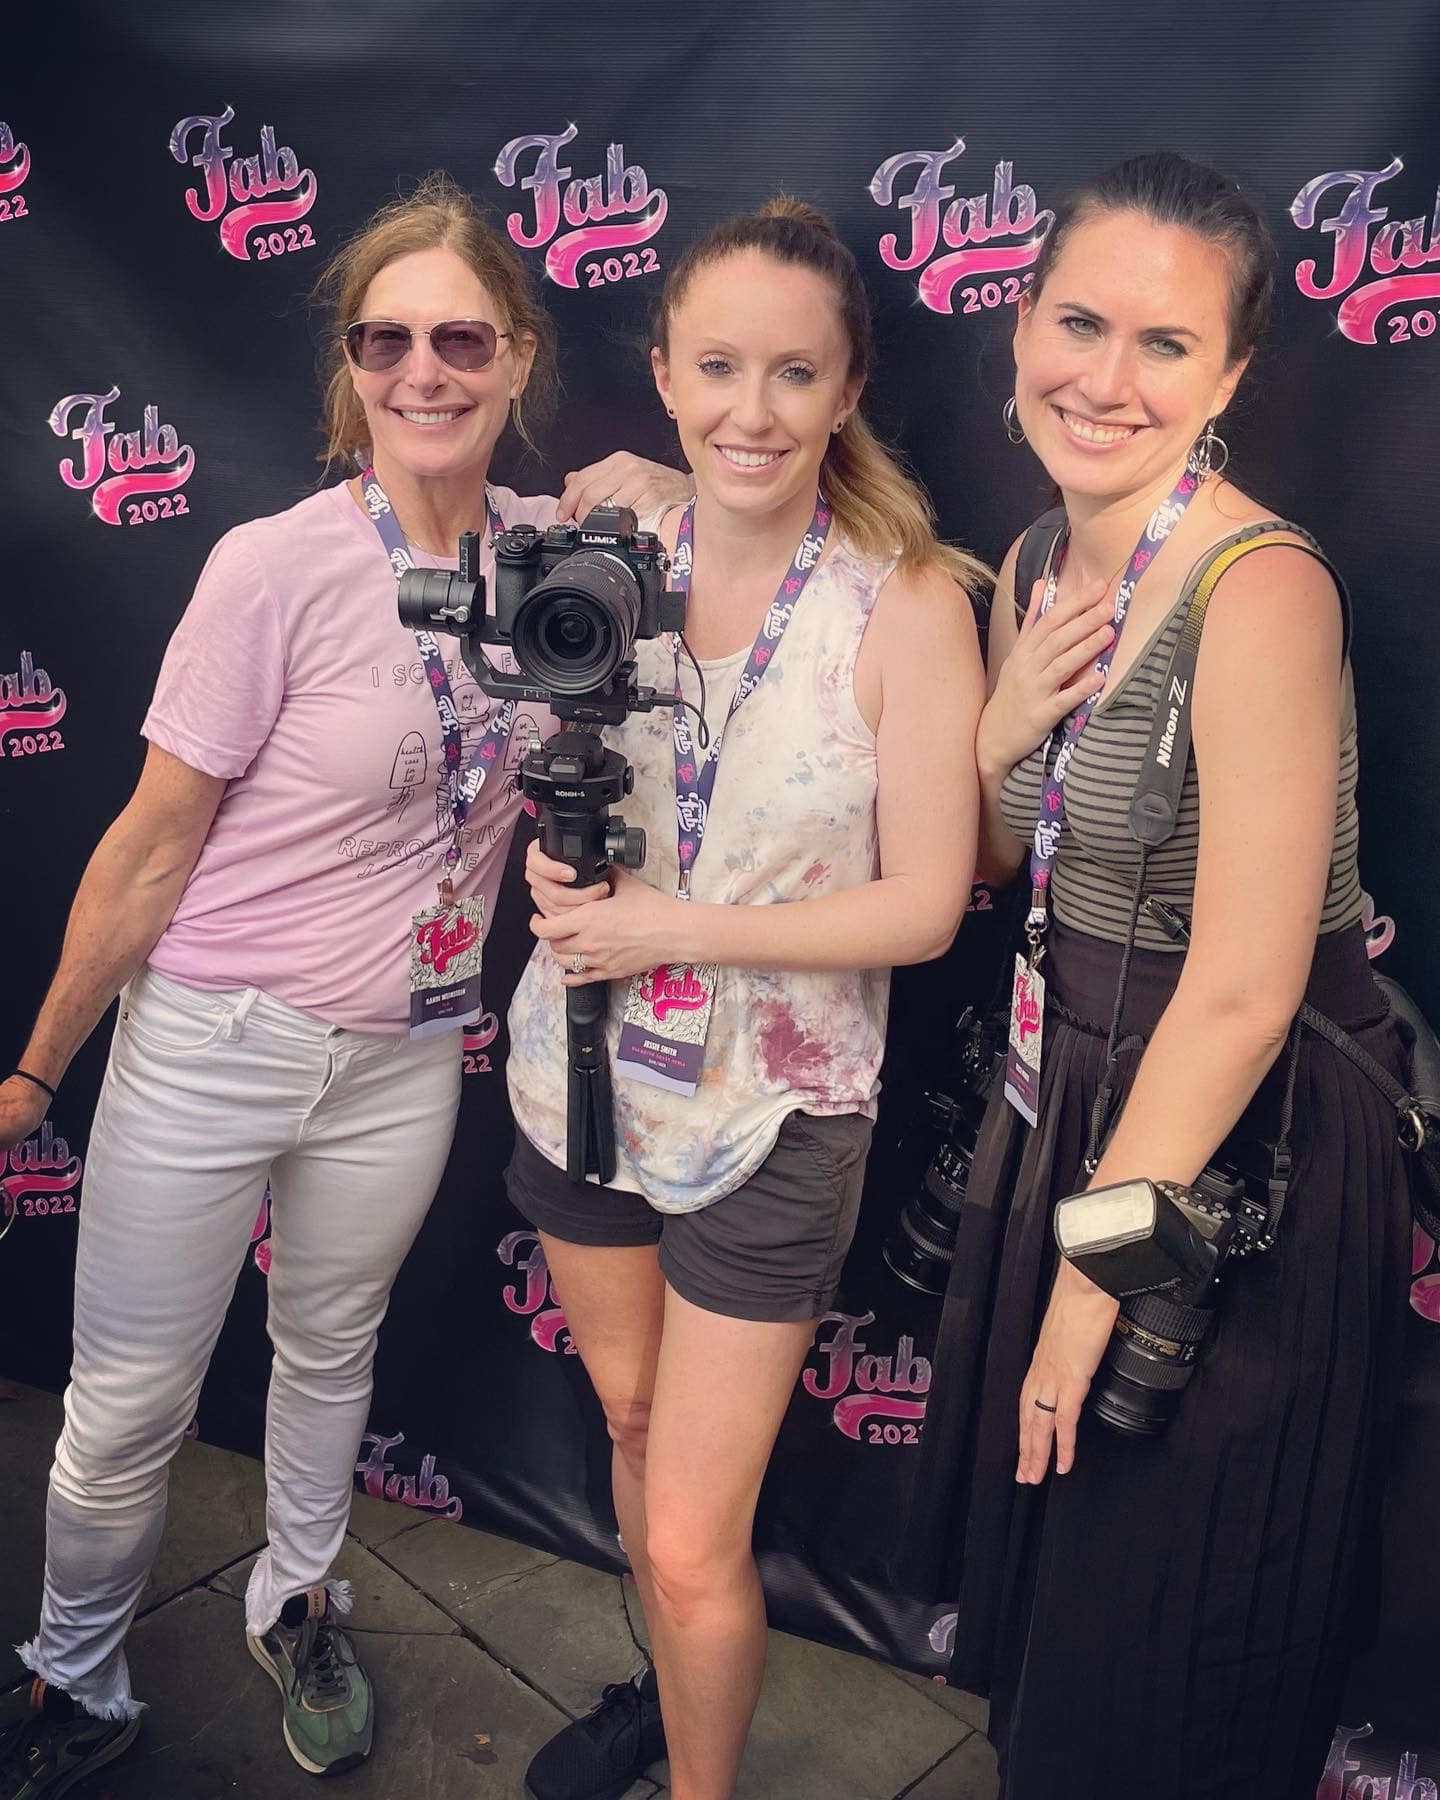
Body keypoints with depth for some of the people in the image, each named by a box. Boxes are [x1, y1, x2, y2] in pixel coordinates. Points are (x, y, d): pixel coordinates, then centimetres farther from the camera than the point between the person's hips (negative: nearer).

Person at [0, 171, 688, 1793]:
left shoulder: (552, 547, -5)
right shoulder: (277, 568, -17)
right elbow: (154, 843, -11)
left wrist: (655, 493, -8)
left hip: (402, 1060, 4)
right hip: (210, 1048, -3)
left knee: (331, 1351, 25)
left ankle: (294, 1608, 53)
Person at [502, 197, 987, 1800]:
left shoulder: (908, 599, -16)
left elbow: (923, 904, -15)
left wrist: (679, 927, -21)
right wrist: (556, 855, -12)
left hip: (769, 1120, -4)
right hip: (584, 1073, 5)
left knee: (695, 1546, 4)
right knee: (630, 1420, 25)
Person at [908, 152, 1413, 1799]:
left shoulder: (1261, 591, -23)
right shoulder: (1033, 571, 2)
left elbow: (1242, 993, -24)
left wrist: (1095, 1281, -15)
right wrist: (999, 733, -12)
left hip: (1241, 1148, -7)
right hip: (1069, 1094, 8)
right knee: (1033, 1565, 28)